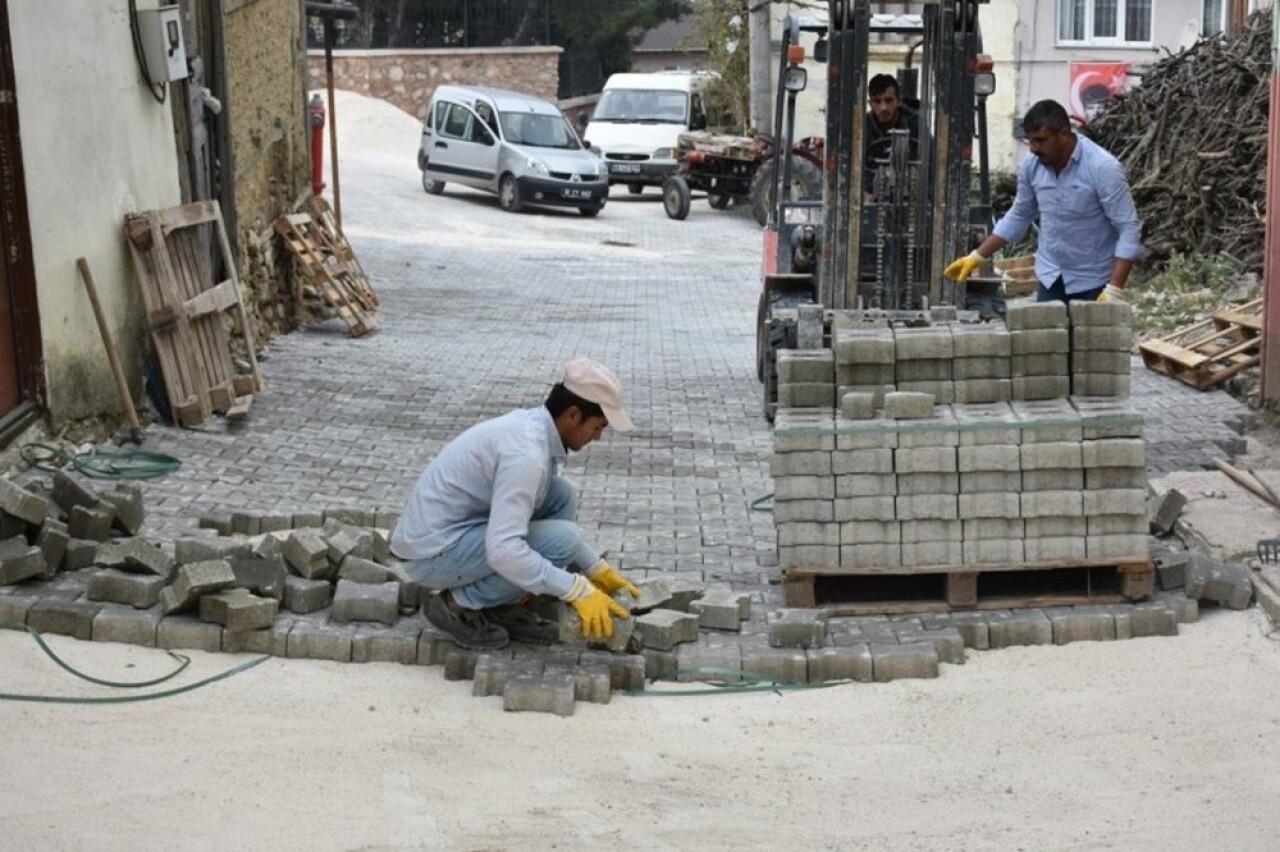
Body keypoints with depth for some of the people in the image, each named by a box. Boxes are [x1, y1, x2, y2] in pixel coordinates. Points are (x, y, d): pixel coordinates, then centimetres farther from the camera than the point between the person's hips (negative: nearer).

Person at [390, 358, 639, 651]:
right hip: (435, 553, -9)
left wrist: (597, 570, 15)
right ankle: (459, 605, -5)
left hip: (455, 530, 9)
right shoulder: (526, 453, -26)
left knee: (560, 496, 6)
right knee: (561, 540, -20)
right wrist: (578, 590, -27)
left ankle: (505, 607, 8)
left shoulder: (532, 426, 5)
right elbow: (503, 551, -33)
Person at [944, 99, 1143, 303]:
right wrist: (977, 256, 7)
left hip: (1093, 282, -4)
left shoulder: (1103, 168, -20)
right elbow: (1019, 217, 12)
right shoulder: (1031, 165, -4)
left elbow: (1129, 228, -19)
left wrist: (1114, 290, -27)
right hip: (1051, 278, 4)